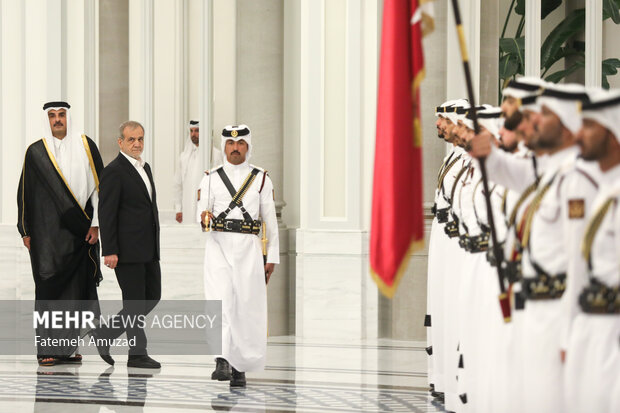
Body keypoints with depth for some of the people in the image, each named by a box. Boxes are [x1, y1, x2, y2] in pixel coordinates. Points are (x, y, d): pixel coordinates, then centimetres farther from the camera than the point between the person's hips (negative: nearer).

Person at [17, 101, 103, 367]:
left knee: (77, 287, 1)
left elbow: (99, 186, 6)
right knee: (49, 285, -7)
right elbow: (25, 193, 8)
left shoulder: (86, 147, 6)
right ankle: (48, 349, -3)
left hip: (80, 232, 1)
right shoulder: (36, 152, 4)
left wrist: (96, 223, -1)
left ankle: (67, 347, 11)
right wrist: (25, 231, 6)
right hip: (47, 232, -1)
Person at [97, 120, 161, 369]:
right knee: (134, 301, -3)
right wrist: (109, 251, -19)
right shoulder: (114, 171, -11)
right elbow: (106, 214, -14)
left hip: (148, 250, 9)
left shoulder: (145, 168, 16)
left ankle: (105, 334, 19)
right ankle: (137, 354, 6)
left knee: (153, 297, 11)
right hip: (127, 250, -9)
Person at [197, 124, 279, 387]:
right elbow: (202, 212, 8)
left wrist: (272, 256, 7)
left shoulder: (261, 179, 9)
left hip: (248, 247, 1)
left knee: (247, 305, -1)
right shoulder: (211, 179, 10)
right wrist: (205, 217, -17)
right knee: (220, 299, -17)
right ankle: (222, 362, -23)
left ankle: (239, 367, 10)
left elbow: (270, 220, 10)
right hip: (219, 245, 0)